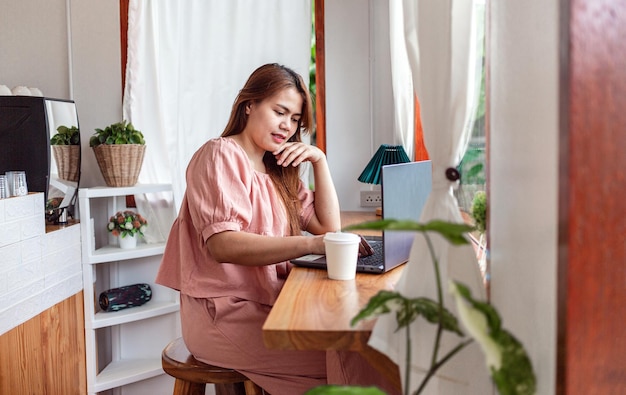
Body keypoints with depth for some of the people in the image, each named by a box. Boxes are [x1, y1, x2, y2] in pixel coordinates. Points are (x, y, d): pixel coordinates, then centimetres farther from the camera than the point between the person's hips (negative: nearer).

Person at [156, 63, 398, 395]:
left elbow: (329, 226, 12)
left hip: (269, 303, 8)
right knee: (349, 356, -20)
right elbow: (223, 245, -22)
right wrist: (310, 244, -31)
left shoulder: (278, 171, 17)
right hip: (223, 314, -7)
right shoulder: (221, 154, -8)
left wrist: (320, 161, 3)